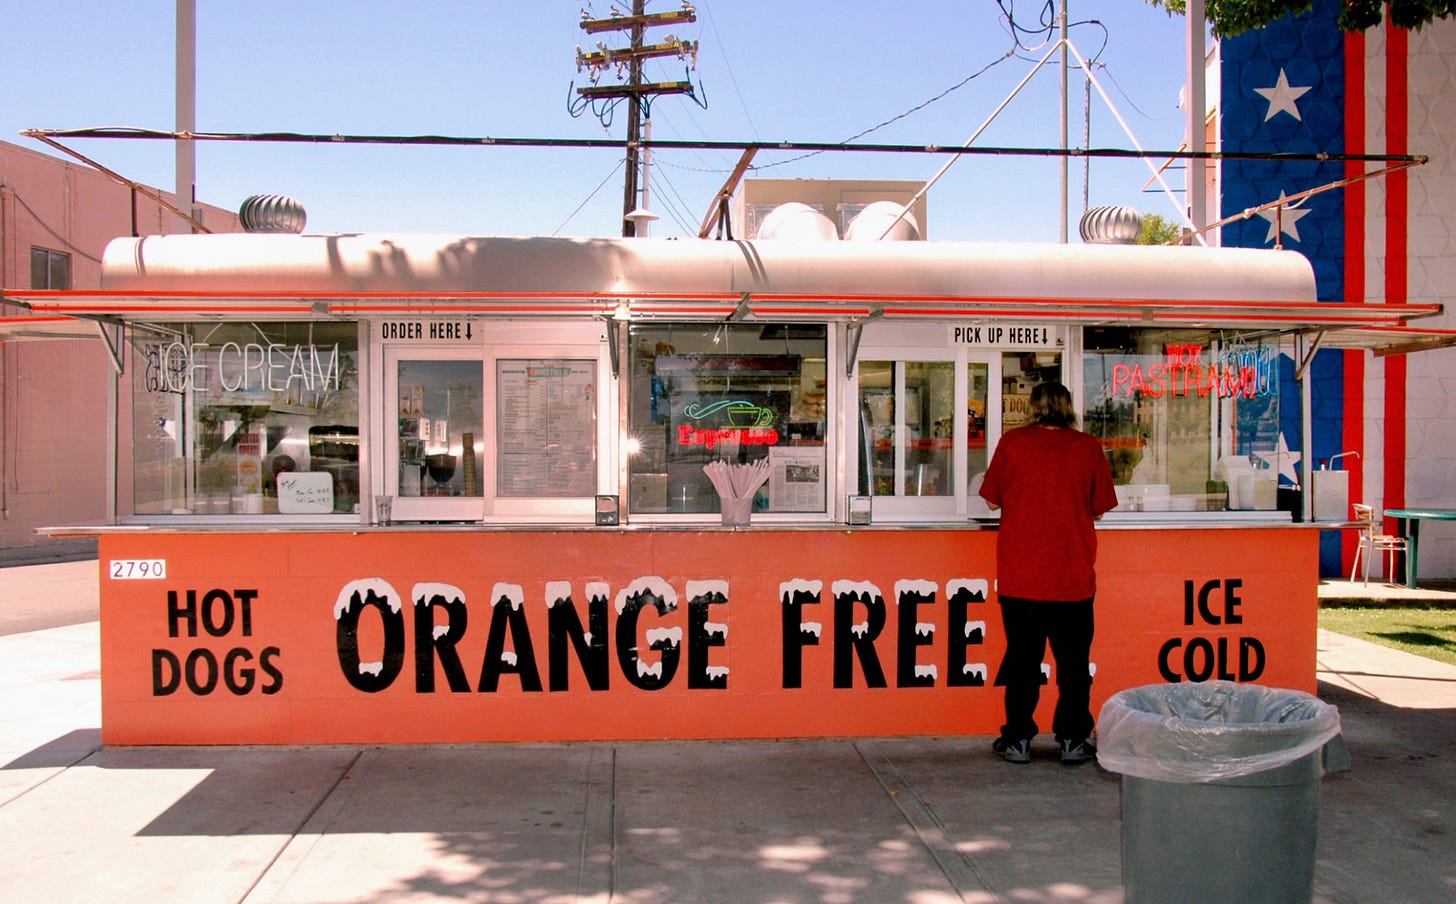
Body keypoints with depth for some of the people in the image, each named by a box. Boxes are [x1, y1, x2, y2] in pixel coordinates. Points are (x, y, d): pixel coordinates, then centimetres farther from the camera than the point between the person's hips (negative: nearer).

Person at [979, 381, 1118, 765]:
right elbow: (1100, 506, 6)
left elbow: (992, 500, 4)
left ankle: (1018, 740, 13)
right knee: (1073, 659, 11)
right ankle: (1073, 740, 16)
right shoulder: (1088, 447, -2)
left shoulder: (1013, 442, -3)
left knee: (1022, 657, 8)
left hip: (1020, 574, 0)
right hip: (1074, 575, 1)